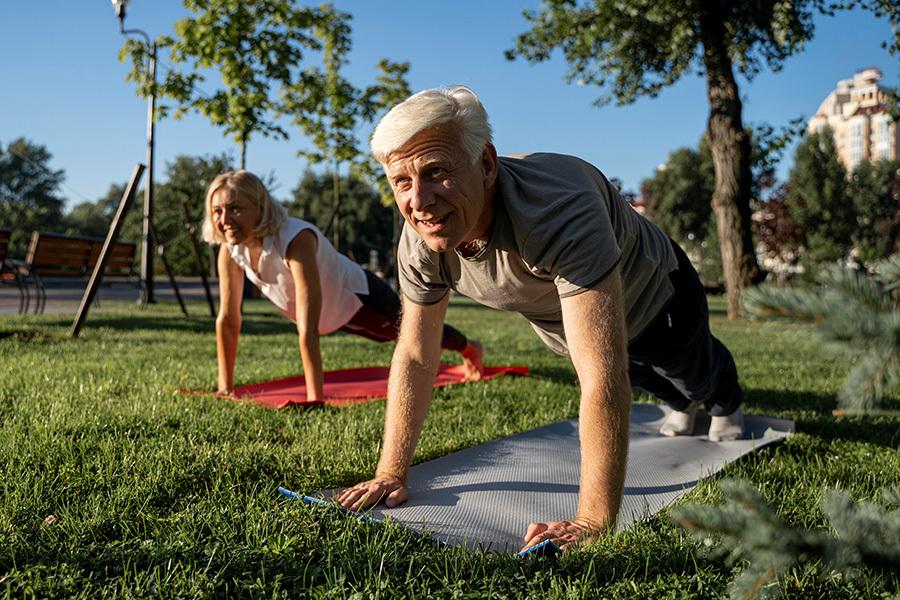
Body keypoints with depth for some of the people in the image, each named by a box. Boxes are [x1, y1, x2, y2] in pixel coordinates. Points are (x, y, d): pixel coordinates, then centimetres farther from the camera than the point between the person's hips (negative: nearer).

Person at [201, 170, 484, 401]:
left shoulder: (296, 240, -44)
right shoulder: (229, 249, -24)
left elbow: (308, 329, -47)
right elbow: (227, 320, -16)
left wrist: (315, 401, -48)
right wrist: (225, 389, -13)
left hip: (360, 299, -6)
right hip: (331, 313, 6)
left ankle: (470, 348, 58)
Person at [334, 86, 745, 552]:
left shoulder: (559, 211, -51)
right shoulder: (420, 241, -31)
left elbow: (603, 378, -55)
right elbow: (415, 356, -19)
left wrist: (592, 523, -57)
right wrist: (390, 474, -22)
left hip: (652, 300, -3)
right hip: (562, 323, 4)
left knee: (698, 379, 29)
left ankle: (726, 406, 66)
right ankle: (681, 406, 69)